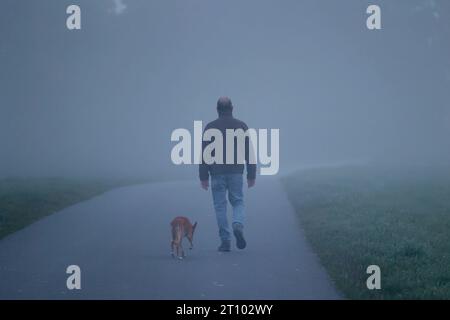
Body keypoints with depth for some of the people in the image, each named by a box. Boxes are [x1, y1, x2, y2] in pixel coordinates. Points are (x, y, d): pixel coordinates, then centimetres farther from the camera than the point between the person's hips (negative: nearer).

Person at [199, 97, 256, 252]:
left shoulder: (210, 127, 1)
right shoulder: (241, 126, 4)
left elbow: (204, 153, -2)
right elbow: (249, 152, 2)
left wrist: (203, 176, 0)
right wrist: (251, 175, 6)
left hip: (217, 173, -1)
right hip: (236, 172, 1)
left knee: (220, 206, 5)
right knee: (238, 202, 13)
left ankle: (225, 241, 3)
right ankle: (238, 226, -17)